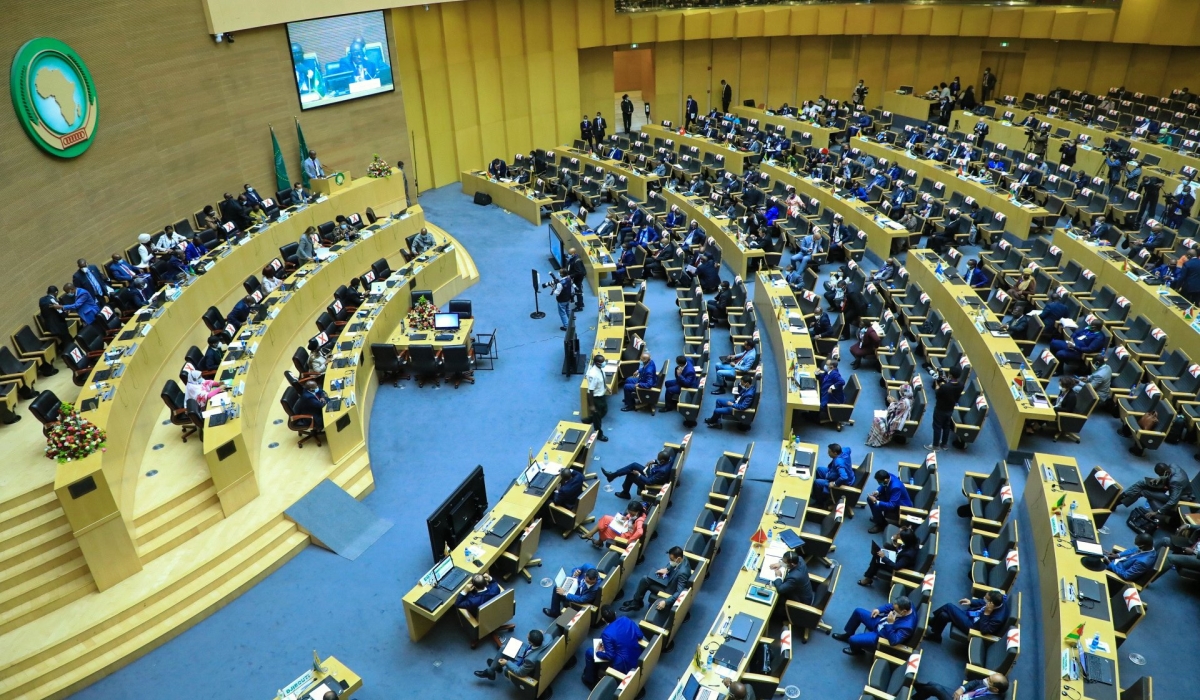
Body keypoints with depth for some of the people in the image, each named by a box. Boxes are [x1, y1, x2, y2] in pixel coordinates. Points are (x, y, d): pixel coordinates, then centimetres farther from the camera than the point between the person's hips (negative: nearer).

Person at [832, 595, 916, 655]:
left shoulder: (907, 626, -38)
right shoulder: (906, 605, -17)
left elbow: (893, 641, -33)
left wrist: (890, 623, -41)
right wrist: (879, 609, -6)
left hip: (880, 635, -8)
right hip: (879, 621, 8)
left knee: (853, 640, -17)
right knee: (858, 611, 13)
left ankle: (857, 650, 23)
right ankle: (847, 634, 36)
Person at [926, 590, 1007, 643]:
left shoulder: (998, 618, -33)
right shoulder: (1000, 598, -12)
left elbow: (984, 630, -26)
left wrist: (986, 613, -36)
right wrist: (971, 602, -1)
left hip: (972, 625, -8)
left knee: (949, 606, -15)